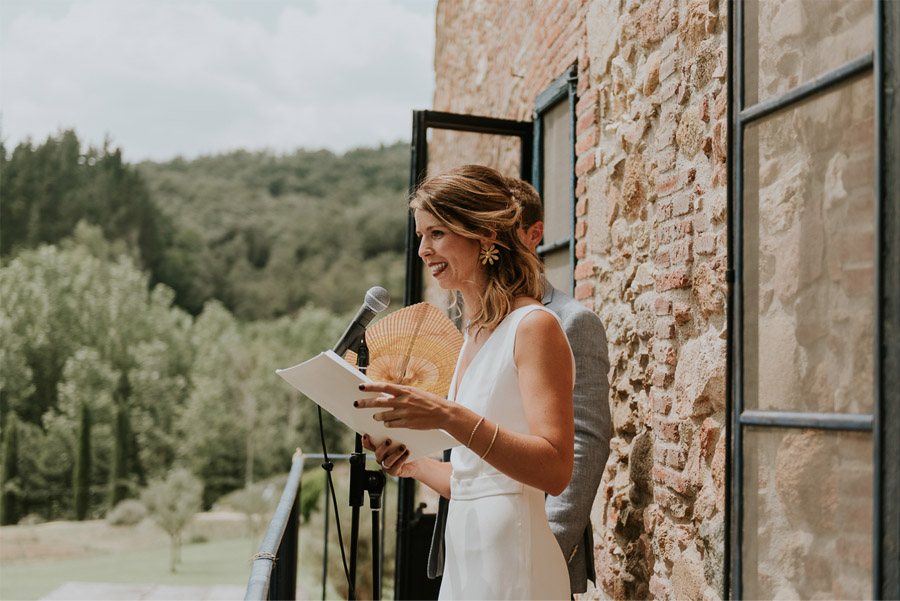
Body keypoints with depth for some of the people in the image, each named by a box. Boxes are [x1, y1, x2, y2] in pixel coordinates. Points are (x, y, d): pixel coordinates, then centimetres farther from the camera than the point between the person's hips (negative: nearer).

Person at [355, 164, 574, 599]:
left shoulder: (534, 326, -11)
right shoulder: (474, 338, 12)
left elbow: (554, 471, -22)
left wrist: (450, 417, -29)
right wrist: (410, 463, 1)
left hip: (511, 561, -7)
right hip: (463, 555, 8)